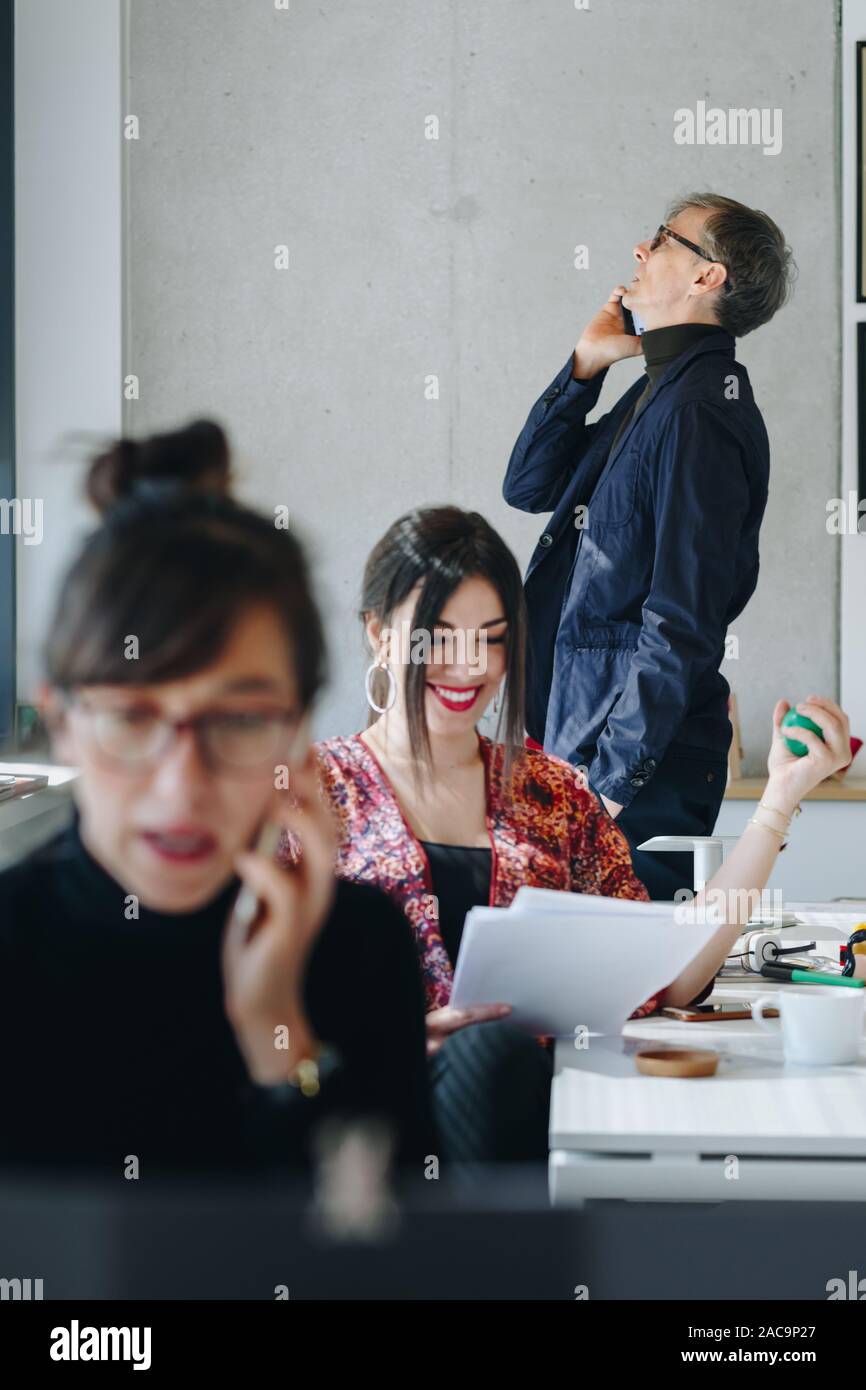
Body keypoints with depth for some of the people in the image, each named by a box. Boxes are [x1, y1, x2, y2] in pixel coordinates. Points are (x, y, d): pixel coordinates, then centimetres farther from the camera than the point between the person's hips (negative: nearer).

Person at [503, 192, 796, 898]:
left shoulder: (699, 413, -16)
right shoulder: (656, 394, 15)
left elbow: (682, 622, -20)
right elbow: (528, 485, 21)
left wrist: (613, 779, -19)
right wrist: (584, 366, 10)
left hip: (644, 765, -9)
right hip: (580, 739, 10)